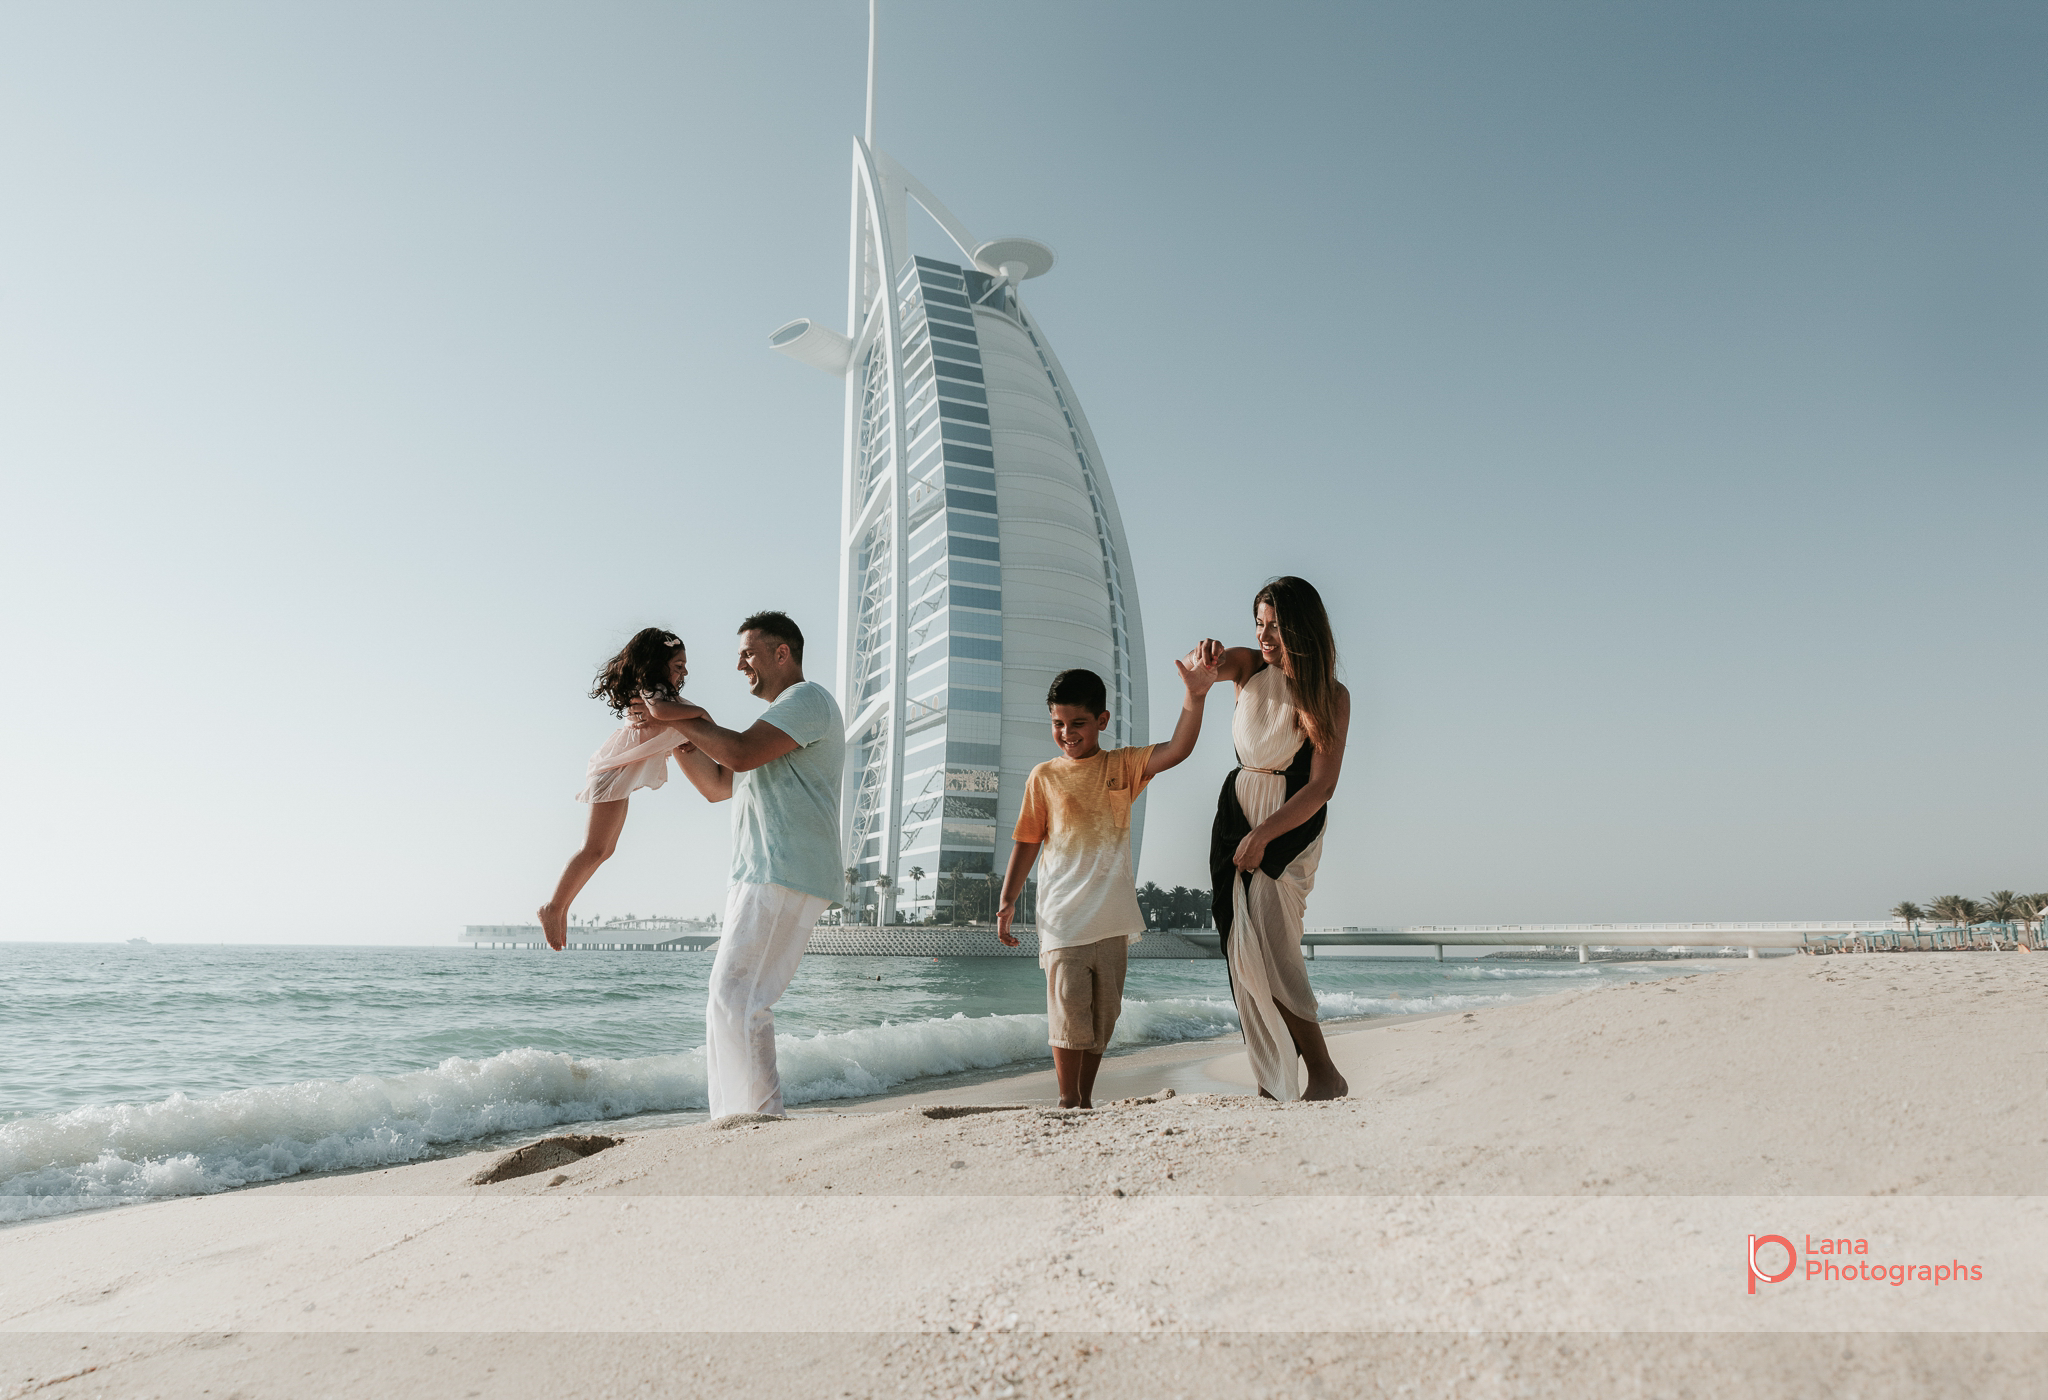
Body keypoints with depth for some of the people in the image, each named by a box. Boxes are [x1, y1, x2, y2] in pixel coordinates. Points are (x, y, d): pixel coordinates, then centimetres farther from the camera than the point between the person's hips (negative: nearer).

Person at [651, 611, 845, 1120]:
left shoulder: (808, 698, -4)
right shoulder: (779, 719, 29)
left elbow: (740, 753, -18)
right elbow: (717, 785, 30)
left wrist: (679, 717, -4)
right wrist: (679, 732, 19)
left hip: (785, 877, -10)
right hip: (758, 879, 10)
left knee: (737, 998, -14)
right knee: (726, 1006, 9)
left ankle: (763, 1118, -10)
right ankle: (733, 1123, 13)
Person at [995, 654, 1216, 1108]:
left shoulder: (1124, 766, 5)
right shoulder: (1044, 777, 2)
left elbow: (1177, 749, -10)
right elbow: (1027, 842, 4)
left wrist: (1194, 697, -25)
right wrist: (1008, 900, -1)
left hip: (1112, 916, 3)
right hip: (1063, 915, -2)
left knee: (1104, 1013, 10)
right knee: (1069, 1008, -5)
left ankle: (1086, 1099, 22)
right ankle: (1069, 1102, 7)